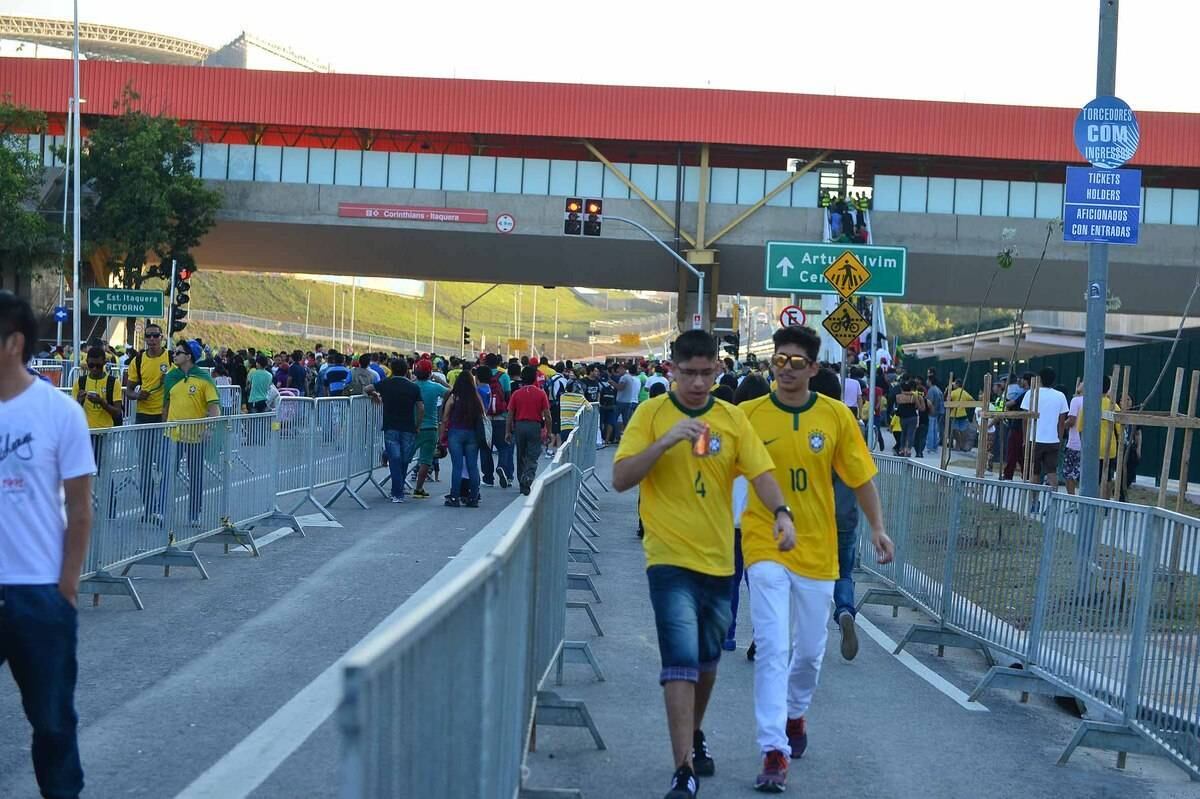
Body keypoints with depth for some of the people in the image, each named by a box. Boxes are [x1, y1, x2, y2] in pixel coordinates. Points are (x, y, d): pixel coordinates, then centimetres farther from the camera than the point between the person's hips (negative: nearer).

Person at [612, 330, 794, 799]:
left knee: (707, 659, 20)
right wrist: (665, 441, -23)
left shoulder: (732, 418, 2)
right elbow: (620, 478, -11)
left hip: (719, 561, 4)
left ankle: (695, 736, 44)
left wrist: (781, 512, -24)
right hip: (670, 560, -4)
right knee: (681, 662, -14)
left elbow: (760, 471, -5)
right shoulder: (652, 414, -5)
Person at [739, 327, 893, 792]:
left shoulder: (836, 416, -1)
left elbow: (860, 477, 6)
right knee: (772, 648, -12)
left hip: (817, 549, 2)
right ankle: (774, 752, -10)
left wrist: (877, 527, 2)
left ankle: (795, 714, 43)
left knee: (810, 650, 14)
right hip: (765, 547, -2)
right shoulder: (749, 415, -5)